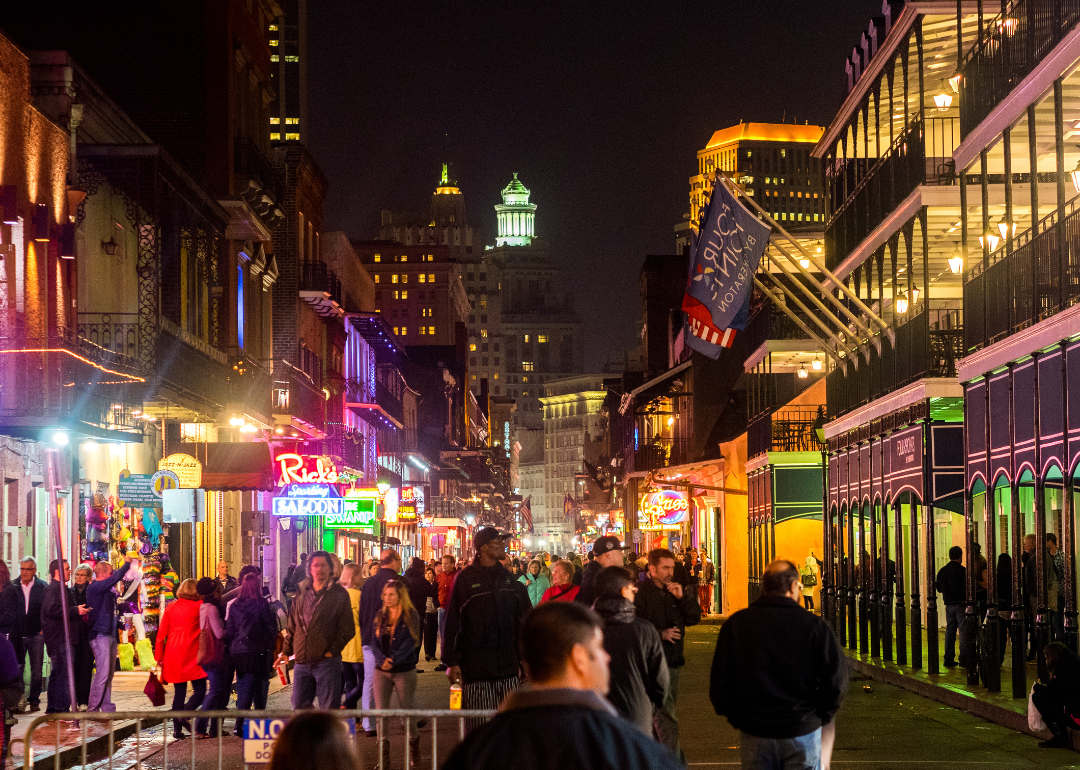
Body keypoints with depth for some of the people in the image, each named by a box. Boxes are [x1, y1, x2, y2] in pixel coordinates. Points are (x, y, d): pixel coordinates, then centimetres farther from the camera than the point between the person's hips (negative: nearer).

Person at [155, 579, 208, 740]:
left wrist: (159, 656, 11)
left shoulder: (170, 608, 8)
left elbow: (161, 634, 7)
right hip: (191, 655, -4)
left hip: (173, 655, 4)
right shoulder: (198, 607, -4)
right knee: (199, 690, 1)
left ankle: (177, 728, 4)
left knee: (179, 692, 10)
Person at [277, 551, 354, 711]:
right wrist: (286, 651, 10)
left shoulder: (339, 594, 1)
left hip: (327, 661, -4)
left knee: (329, 708, -3)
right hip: (302, 662, 4)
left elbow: (347, 629, -1)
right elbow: (292, 627, 19)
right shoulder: (302, 593, 13)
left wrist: (332, 651, -10)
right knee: (299, 706, 6)